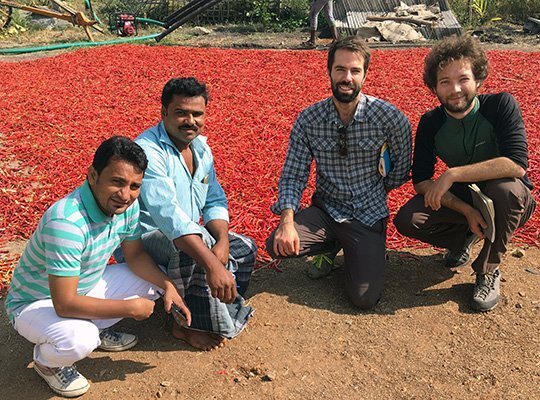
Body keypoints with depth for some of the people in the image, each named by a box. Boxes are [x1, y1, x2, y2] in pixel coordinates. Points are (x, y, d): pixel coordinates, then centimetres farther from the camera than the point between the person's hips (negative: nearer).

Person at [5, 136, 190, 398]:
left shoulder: (127, 204, -14)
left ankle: (96, 330, 16)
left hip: (86, 287, 7)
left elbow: (135, 255, 1)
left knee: (154, 280, -1)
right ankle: (46, 360, 2)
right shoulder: (66, 222, -38)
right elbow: (65, 304, -35)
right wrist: (131, 308, -27)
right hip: (35, 303, -7)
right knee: (79, 340, -36)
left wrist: (167, 285, -16)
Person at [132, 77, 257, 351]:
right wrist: (213, 265, -46)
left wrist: (223, 241, -16)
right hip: (142, 241, -8)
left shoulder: (201, 148, 3)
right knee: (199, 241, -35)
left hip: (187, 234, 9)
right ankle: (187, 325, -14)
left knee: (244, 248, 1)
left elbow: (214, 202, 4)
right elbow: (168, 215, -38)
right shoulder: (148, 151, -25)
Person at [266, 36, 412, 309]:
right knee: (276, 245, -23)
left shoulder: (390, 118, -13)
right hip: (325, 210, 2)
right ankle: (331, 246, 10)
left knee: (365, 298, -14)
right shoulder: (308, 120, -9)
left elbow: (402, 169, 3)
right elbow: (292, 175, -8)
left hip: (368, 215, -2)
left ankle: (353, 252, 20)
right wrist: (287, 220, -23)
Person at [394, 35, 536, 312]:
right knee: (407, 220, -21)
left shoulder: (501, 105, -20)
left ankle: (489, 271, -13)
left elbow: (517, 164, -33)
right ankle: (465, 237, 11)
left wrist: (452, 175, -35)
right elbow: (420, 181, -13)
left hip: (508, 203, -2)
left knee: (505, 187, -38)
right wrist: (466, 211, -25)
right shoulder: (430, 123, -9)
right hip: (461, 199, 3)